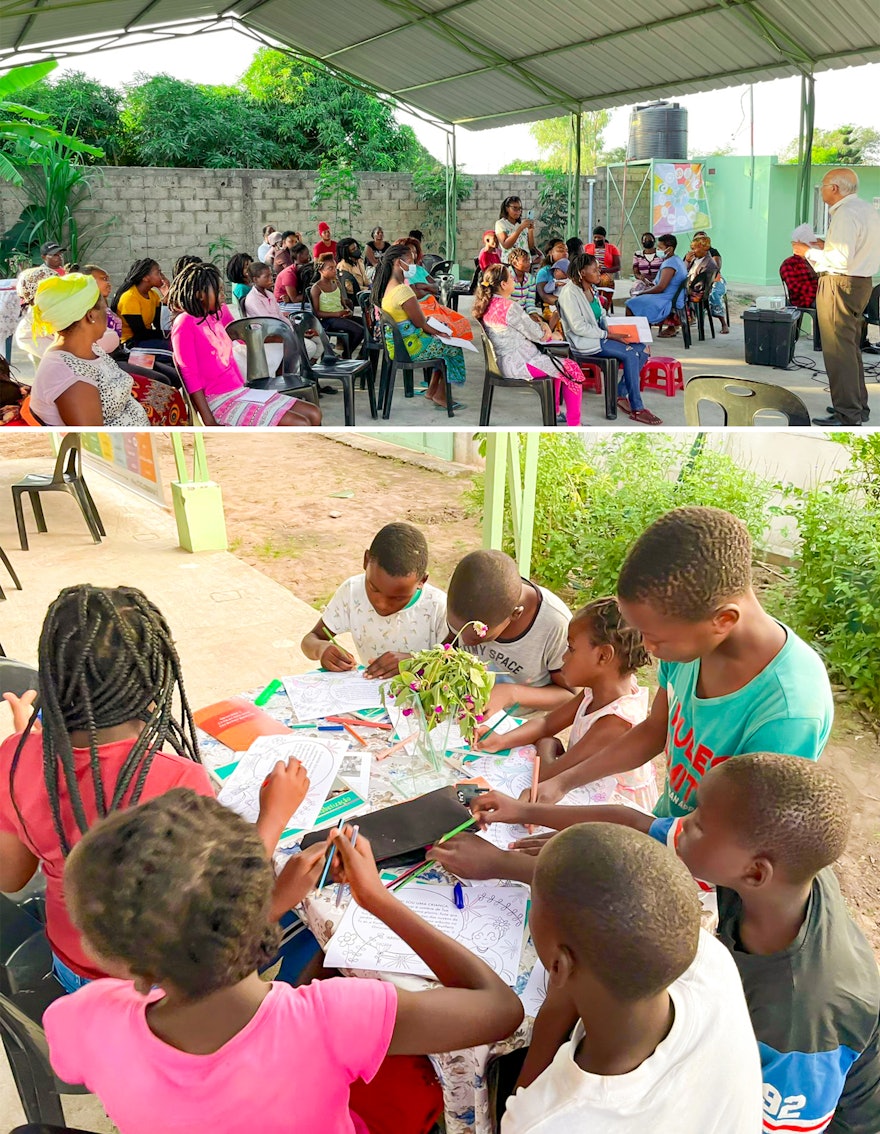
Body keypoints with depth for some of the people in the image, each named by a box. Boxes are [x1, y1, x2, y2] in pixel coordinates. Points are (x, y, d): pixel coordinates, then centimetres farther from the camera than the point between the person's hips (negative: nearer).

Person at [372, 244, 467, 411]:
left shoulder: (387, 286, 6)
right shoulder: (403, 290, -25)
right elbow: (420, 324, -19)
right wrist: (436, 331, 0)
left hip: (394, 343, 9)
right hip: (409, 346, -9)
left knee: (442, 345, 25)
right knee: (454, 348, 9)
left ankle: (432, 391, 26)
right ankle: (440, 396, 17)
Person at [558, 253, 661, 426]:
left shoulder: (591, 289, 11)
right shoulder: (570, 293, -16)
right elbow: (578, 327, -21)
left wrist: (613, 329, 1)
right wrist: (607, 335, -19)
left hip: (599, 333, 9)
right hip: (584, 341, -9)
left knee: (641, 348, -7)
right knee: (630, 354, -22)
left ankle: (621, 393, 0)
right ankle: (637, 409, -18)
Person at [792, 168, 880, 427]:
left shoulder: (845, 214, -17)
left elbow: (840, 260, -23)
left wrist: (808, 252, -12)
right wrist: (827, 246, 17)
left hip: (840, 284, -11)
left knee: (838, 350, -7)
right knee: (851, 347, 19)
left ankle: (848, 416, -6)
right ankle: (858, 407, 28)